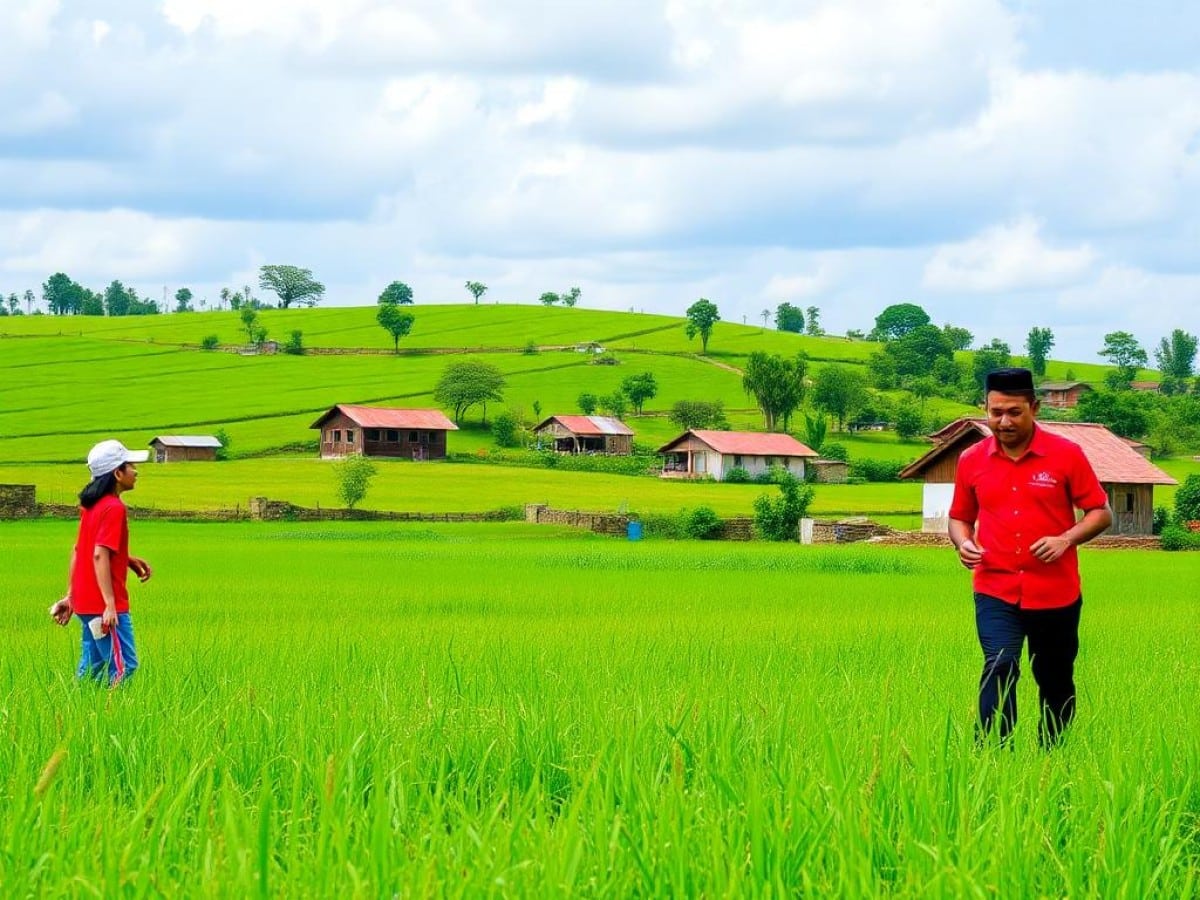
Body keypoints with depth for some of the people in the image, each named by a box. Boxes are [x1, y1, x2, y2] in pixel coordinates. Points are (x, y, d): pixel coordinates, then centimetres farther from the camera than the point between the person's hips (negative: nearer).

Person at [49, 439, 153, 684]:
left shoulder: (91, 504, 13)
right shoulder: (114, 508, -15)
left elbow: (79, 550, 18)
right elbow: (99, 556, -22)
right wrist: (110, 605, -24)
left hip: (86, 602, 10)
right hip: (104, 604, -10)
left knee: (91, 668, 13)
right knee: (124, 666, -9)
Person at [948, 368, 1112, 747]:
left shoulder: (1066, 454, -3)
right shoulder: (971, 460, 4)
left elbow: (1101, 513, 1)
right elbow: (960, 517, 17)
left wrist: (1065, 539, -16)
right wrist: (963, 542, -5)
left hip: (1056, 592, 0)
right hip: (996, 592, 0)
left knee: (1055, 683, 10)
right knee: (999, 667, -20)